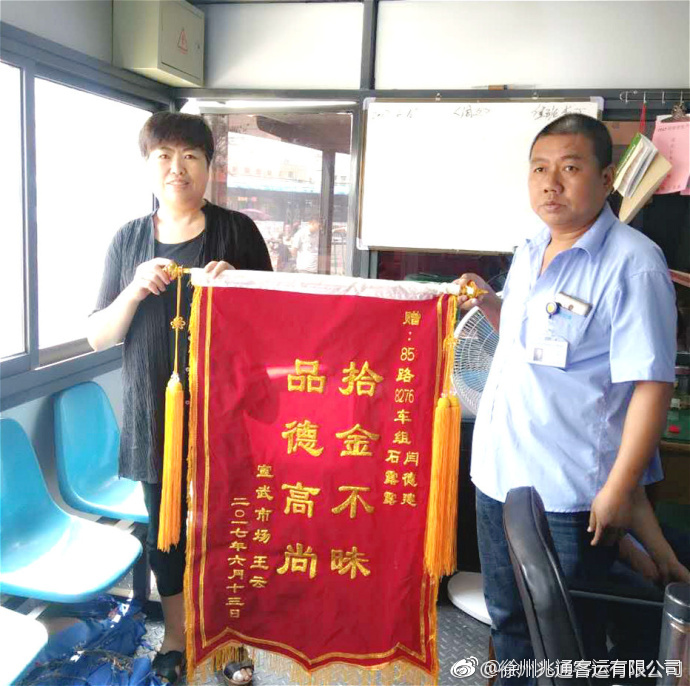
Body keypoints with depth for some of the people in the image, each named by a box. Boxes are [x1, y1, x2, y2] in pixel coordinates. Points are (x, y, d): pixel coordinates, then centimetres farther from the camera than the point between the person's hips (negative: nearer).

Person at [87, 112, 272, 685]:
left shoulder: (236, 231, -2)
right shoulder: (129, 240, 5)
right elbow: (98, 337, 4)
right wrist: (135, 291, -14)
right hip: (155, 413, 3)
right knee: (165, 528, 15)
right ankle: (176, 639, 39)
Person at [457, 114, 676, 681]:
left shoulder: (632, 261, -15)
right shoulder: (528, 254, 8)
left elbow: (651, 382, -19)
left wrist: (619, 490, -20)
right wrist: (491, 305, 3)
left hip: (569, 494, -7)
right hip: (499, 475, 7)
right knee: (508, 617, 23)